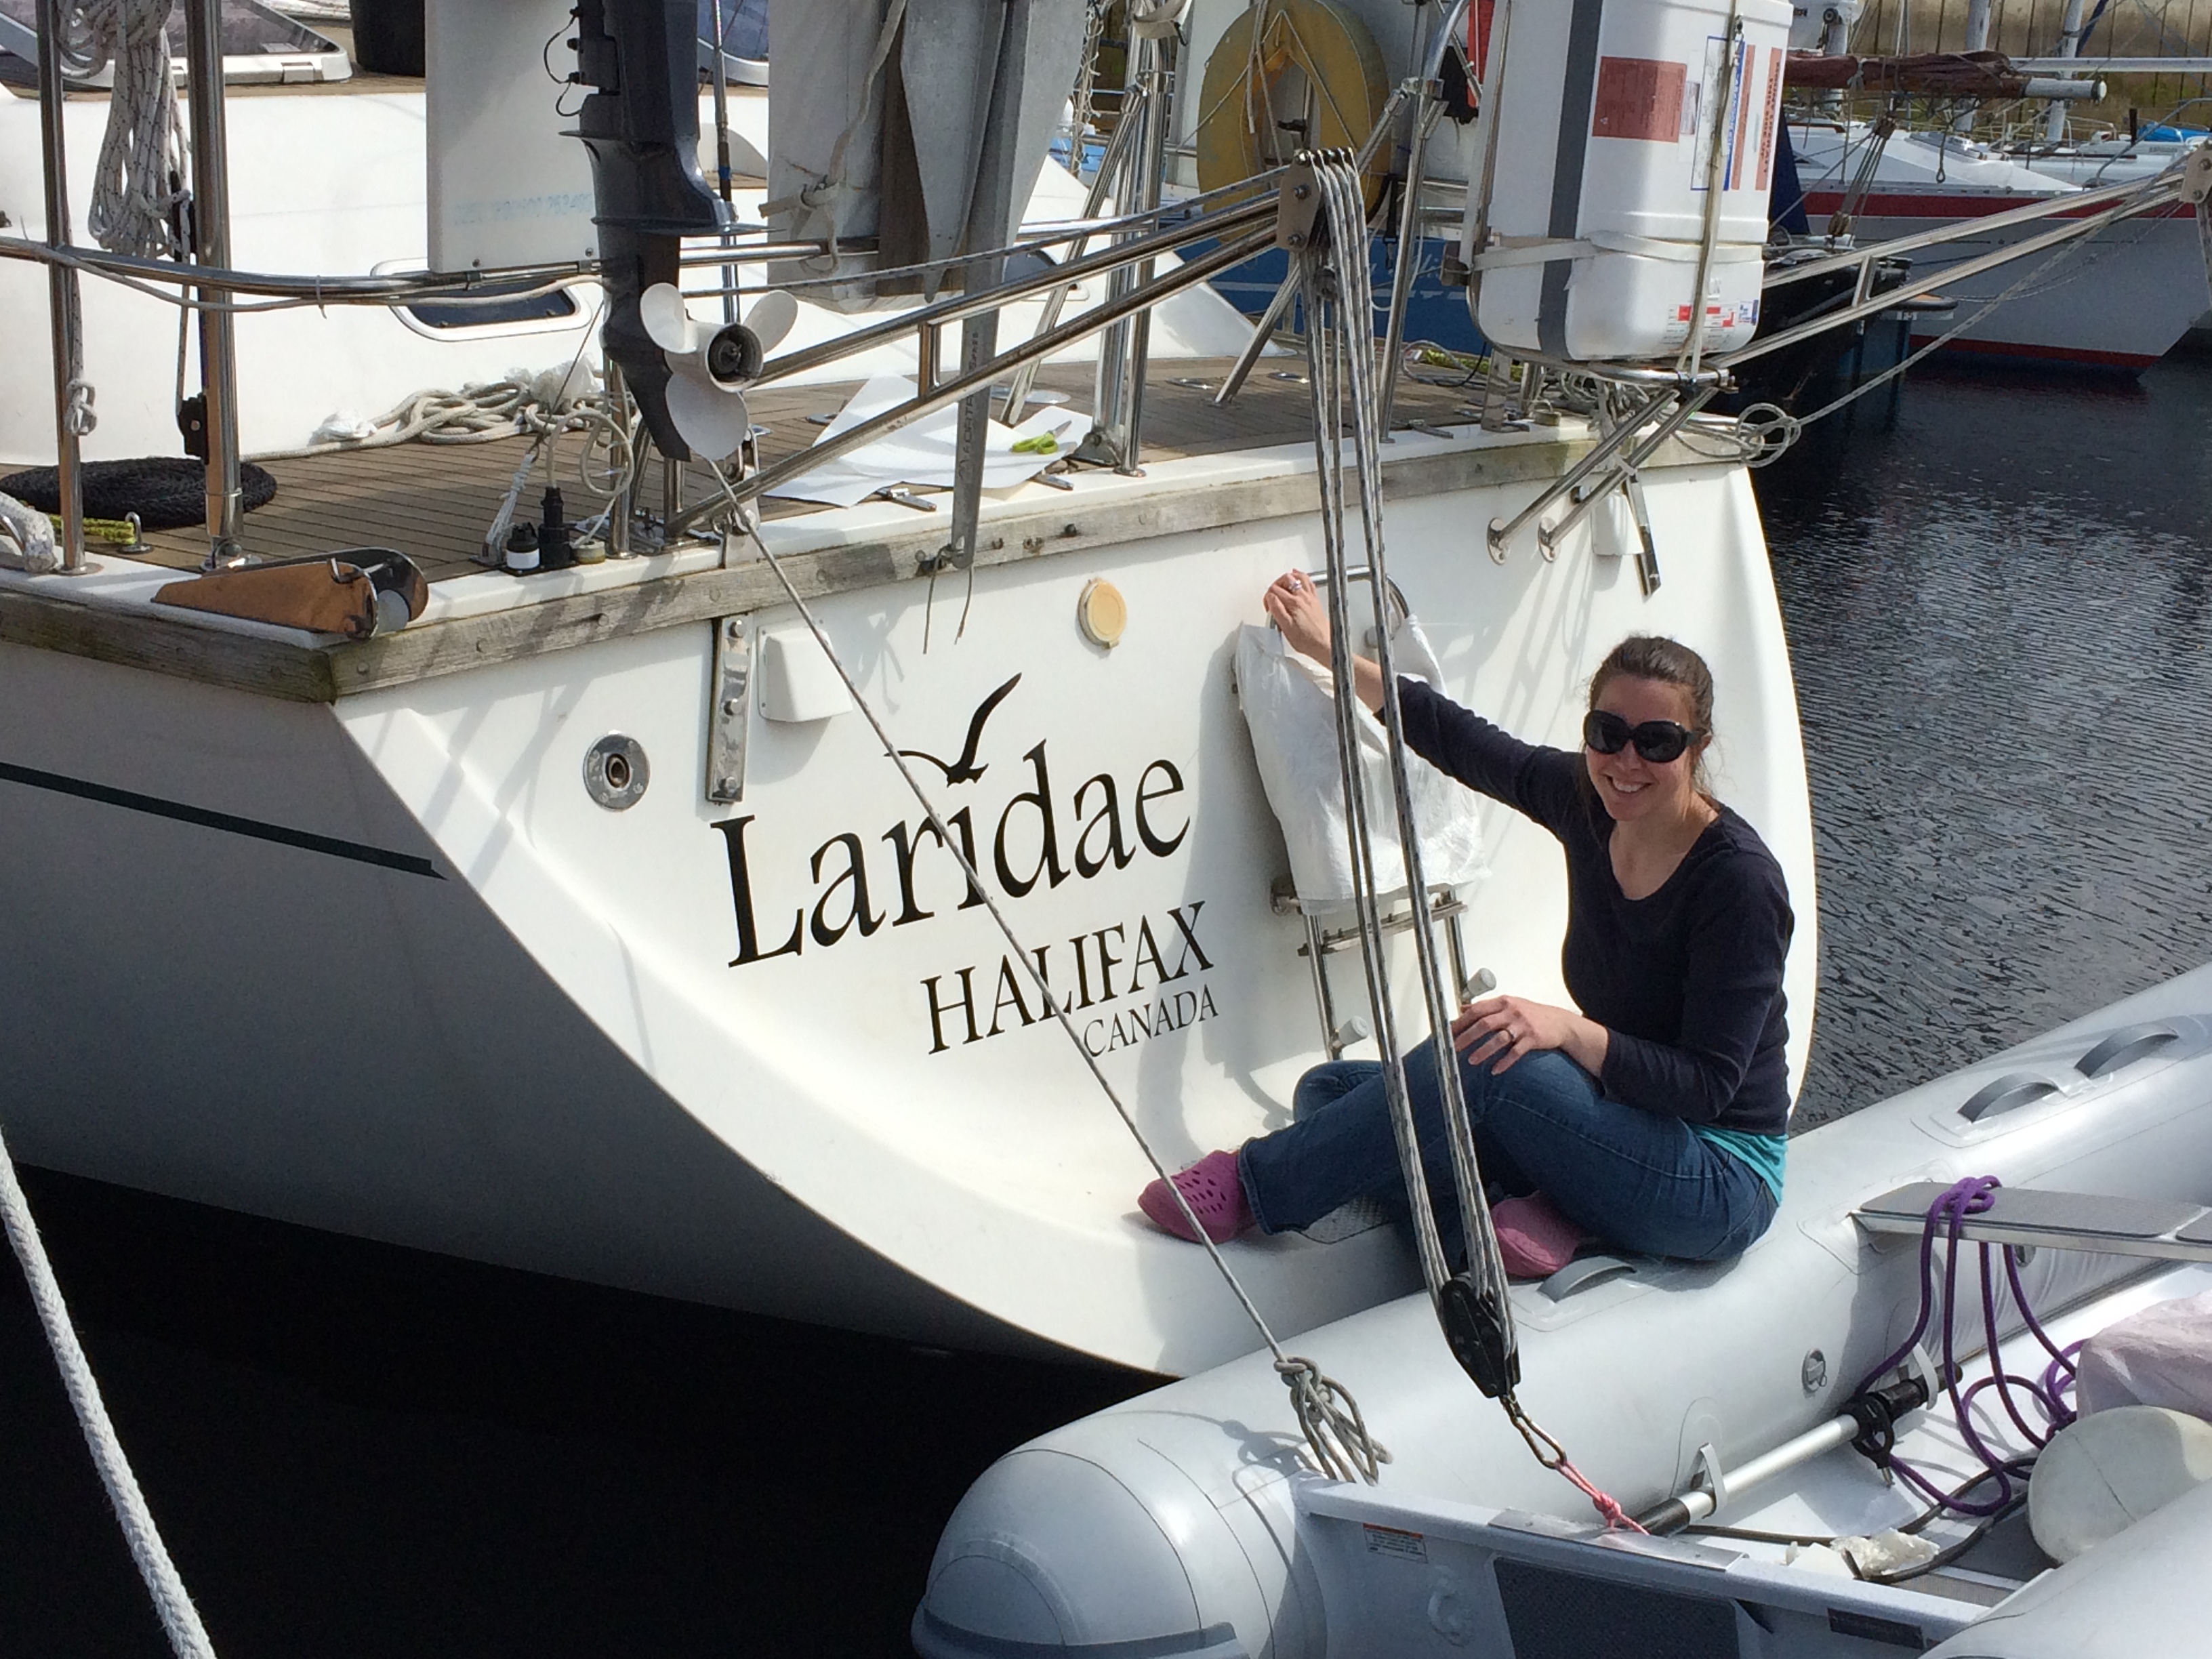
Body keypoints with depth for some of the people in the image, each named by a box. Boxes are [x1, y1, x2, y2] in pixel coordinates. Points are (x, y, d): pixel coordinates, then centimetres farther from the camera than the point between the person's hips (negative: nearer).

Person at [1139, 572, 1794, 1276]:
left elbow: (1709, 1084, -22)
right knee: (1330, 1088, -2)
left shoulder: (1738, 879, -21)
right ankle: (1503, 1223, -21)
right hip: (1615, 1127, 8)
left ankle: (1255, 1184, -14)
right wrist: (1329, 649, 17)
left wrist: (1567, 1030, -35)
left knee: (1485, 1059, -31)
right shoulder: (1587, 802, -3)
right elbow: (1456, 739, 12)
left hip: (1719, 1183, -8)